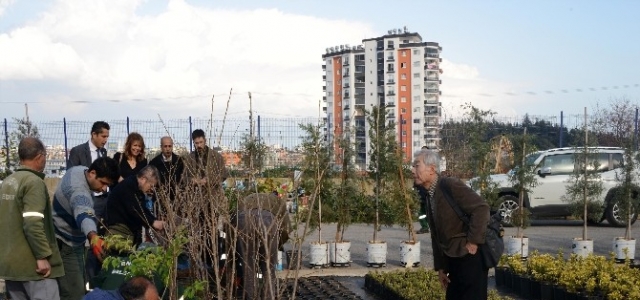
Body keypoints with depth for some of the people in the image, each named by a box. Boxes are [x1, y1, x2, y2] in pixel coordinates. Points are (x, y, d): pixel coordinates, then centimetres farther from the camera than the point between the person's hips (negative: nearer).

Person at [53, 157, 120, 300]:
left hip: (72, 241, 10)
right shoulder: (78, 191, -36)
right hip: (65, 245, -10)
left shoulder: (79, 169, -5)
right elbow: (84, 216, -57)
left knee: (77, 287, 17)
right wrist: (93, 237, -76)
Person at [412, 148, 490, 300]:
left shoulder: (451, 185, -15)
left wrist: (473, 241, -19)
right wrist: (441, 267, 15)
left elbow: (481, 208, -22)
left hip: (471, 257, -9)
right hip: (454, 260, 9)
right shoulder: (428, 196, 10)